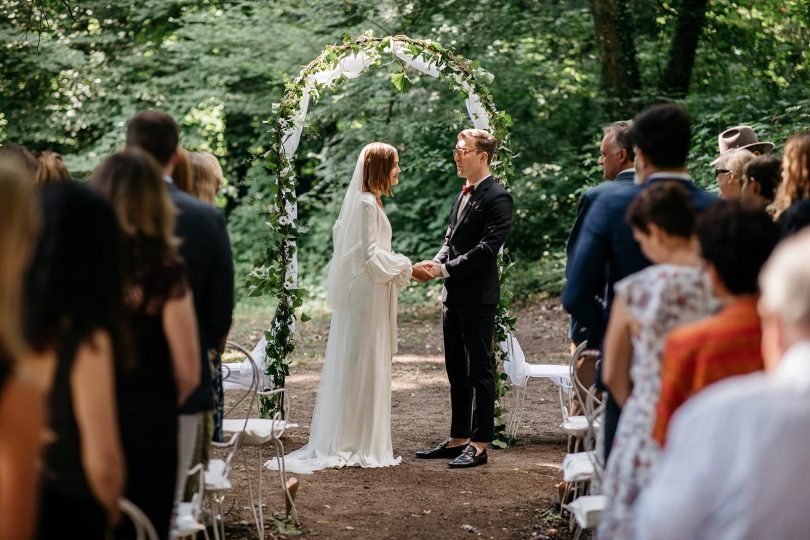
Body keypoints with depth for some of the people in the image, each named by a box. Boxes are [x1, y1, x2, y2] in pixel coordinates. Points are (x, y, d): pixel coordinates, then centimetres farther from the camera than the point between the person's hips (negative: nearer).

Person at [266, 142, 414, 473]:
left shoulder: (363, 201, 13)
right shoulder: (368, 203, -16)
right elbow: (371, 256, -20)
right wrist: (403, 266, -5)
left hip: (359, 294, 10)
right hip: (367, 295, -10)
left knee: (351, 369, 11)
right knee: (364, 368, -5)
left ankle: (340, 443, 15)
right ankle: (360, 446, 0)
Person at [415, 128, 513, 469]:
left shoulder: (497, 198, -11)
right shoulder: (462, 195, 17)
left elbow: (487, 248, -19)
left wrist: (446, 269, -19)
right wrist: (435, 263, 1)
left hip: (478, 296, -9)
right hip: (453, 296, 9)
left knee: (480, 371, -3)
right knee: (457, 372, 13)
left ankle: (479, 445, 1)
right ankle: (458, 439, 20)